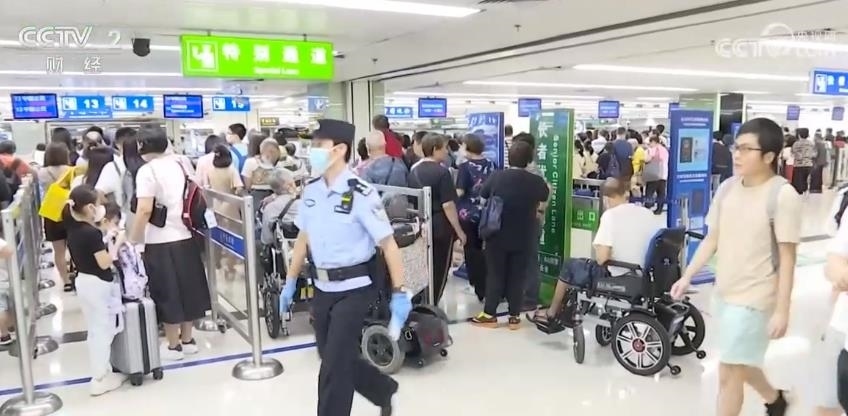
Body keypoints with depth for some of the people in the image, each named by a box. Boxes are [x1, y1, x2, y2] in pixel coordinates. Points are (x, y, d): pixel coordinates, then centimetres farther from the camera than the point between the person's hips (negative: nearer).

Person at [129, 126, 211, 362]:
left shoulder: (147, 171, -12)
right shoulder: (179, 164, 9)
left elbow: (144, 210, -20)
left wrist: (133, 240, -13)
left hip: (161, 242, -7)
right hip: (185, 237, 7)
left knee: (167, 294, 4)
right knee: (186, 288, 14)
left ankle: (173, 346, 14)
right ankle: (187, 340, 25)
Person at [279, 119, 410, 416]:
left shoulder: (360, 194, -18)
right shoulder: (311, 190, 2)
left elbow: (388, 244, -16)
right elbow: (303, 238, 12)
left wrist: (399, 293, -18)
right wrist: (290, 282, 15)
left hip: (354, 288, -7)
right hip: (322, 287, 7)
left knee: (334, 365, 0)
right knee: (336, 358, 18)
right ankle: (384, 391, 43)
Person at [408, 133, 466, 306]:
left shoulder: (413, 170, 7)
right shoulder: (442, 172, -16)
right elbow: (448, 205, -19)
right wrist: (459, 230, -13)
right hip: (440, 227, -7)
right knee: (439, 269, 5)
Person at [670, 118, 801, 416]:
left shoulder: (783, 195, -15)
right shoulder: (727, 188, 2)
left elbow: (787, 257, -14)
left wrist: (782, 310, -14)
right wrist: (687, 277, 3)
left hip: (754, 298, -7)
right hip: (724, 293, 7)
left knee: (728, 373, -1)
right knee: (741, 365, 23)